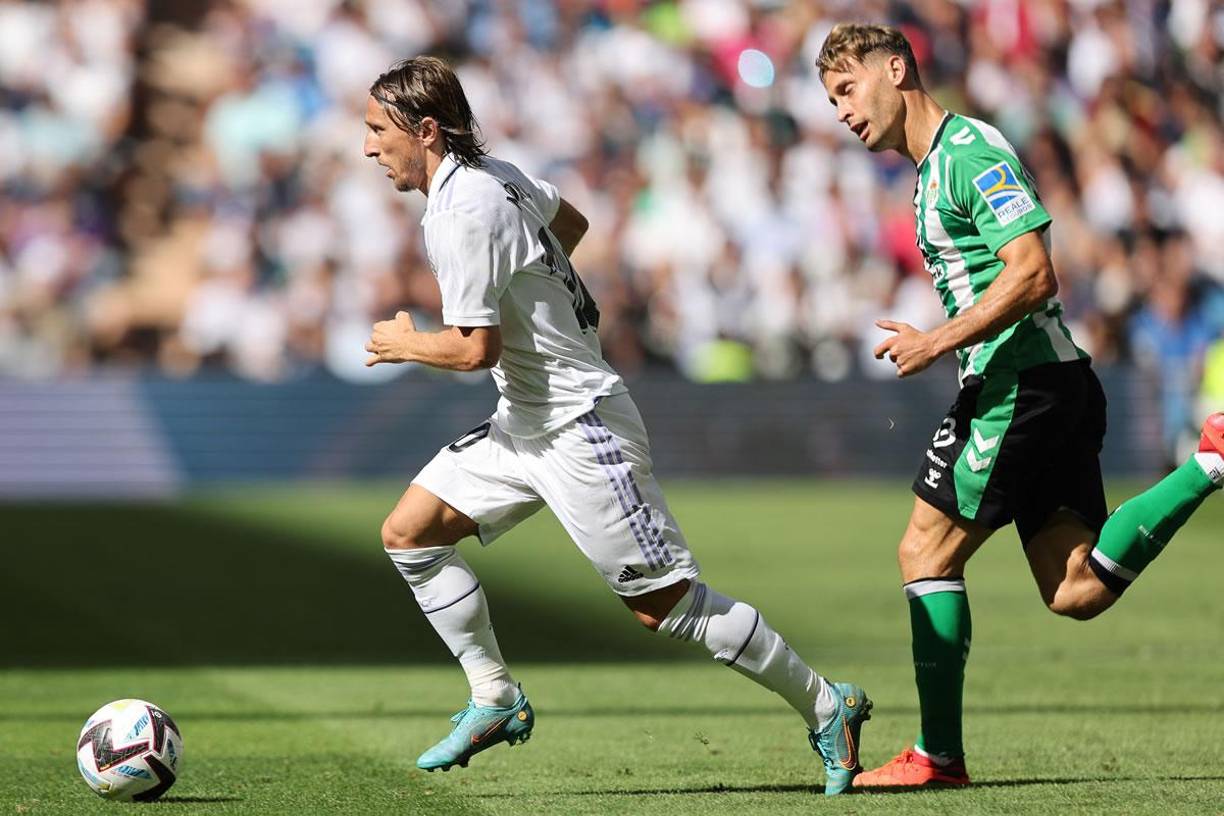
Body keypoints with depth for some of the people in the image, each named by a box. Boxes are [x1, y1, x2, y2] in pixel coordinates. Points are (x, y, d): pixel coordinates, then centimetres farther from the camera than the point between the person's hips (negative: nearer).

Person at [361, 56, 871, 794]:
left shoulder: (462, 213, -21)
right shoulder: (493, 173, 8)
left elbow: (475, 349, -24)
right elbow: (571, 220, 27)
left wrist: (404, 344, -5)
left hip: (578, 427, -10)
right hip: (528, 423, 10)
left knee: (663, 602, -6)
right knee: (409, 533, 6)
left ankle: (826, 708, 3)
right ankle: (496, 699, 11)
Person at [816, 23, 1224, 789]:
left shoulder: (970, 149, -12)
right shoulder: (933, 169, 20)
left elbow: (1032, 274, -21)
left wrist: (938, 343, -19)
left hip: (1019, 381, -10)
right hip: (1052, 384, 10)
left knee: (927, 554, -3)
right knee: (1076, 591, 3)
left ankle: (938, 755, 2)